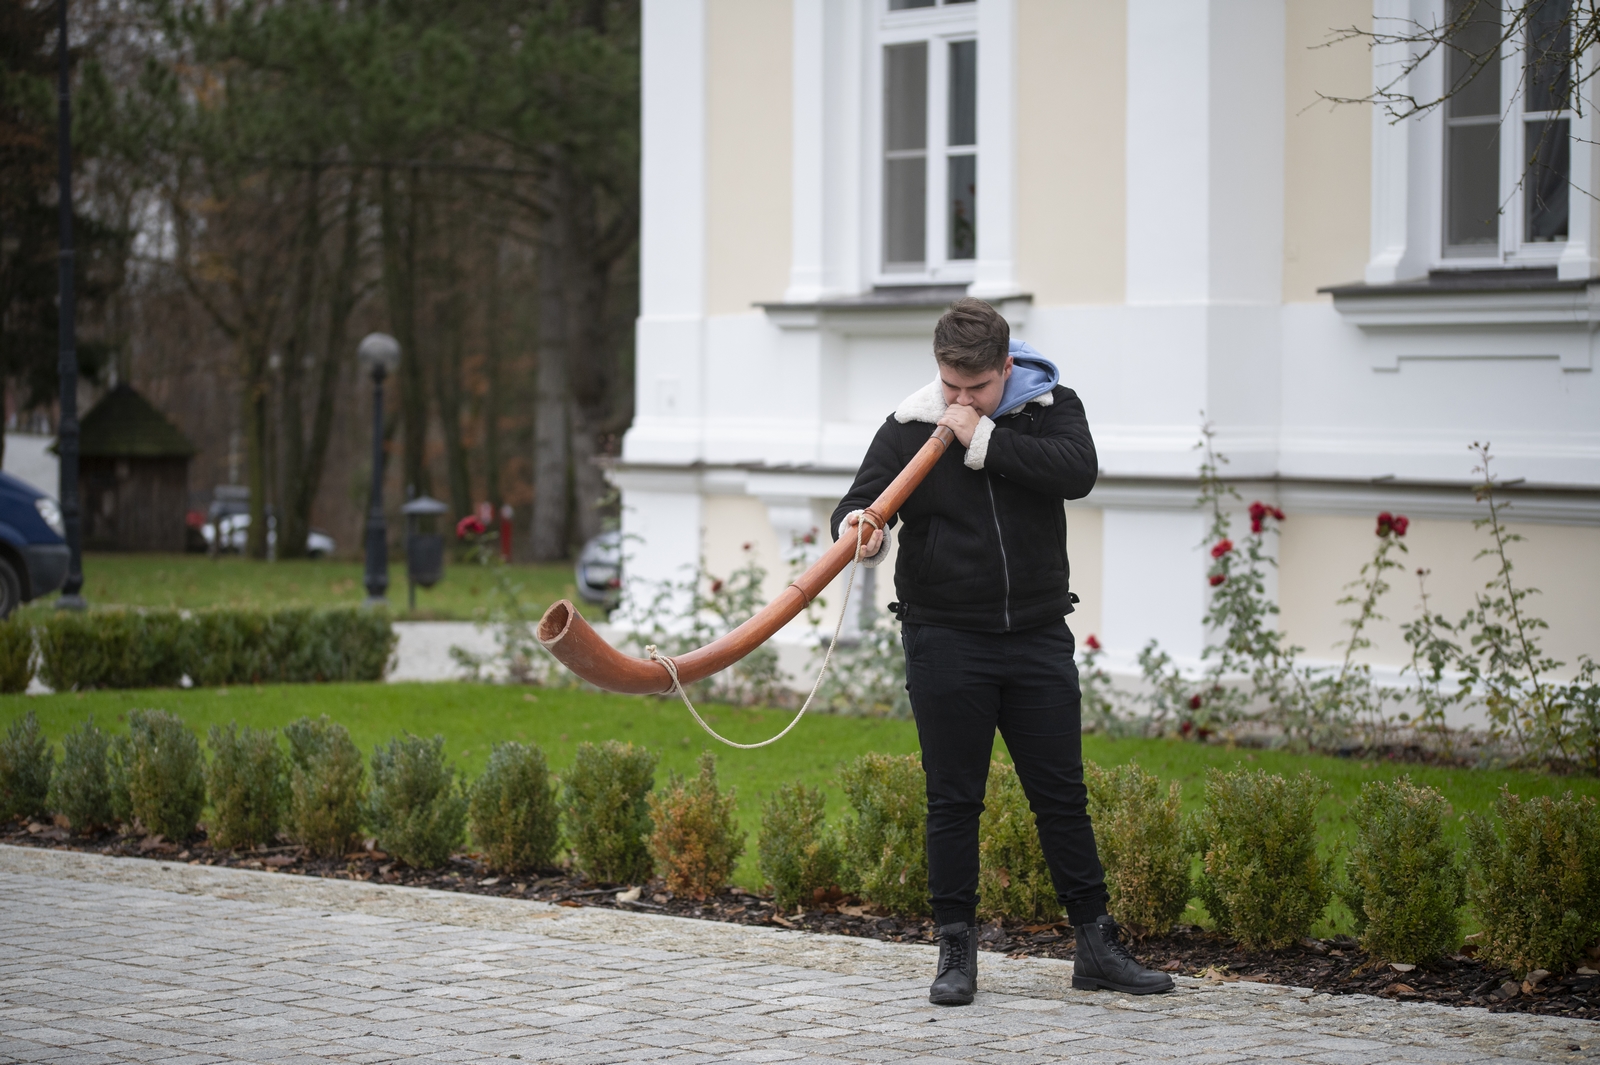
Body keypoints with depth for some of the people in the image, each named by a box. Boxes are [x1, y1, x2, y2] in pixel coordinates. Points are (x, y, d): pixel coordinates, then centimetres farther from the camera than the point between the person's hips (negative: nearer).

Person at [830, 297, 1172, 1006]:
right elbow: (861, 501, -6)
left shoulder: (1051, 408, 1)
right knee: (953, 800, 2)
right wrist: (859, 528, -29)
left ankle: (1096, 945, 14)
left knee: (1062, 794, 6)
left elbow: (1078, 471, -17)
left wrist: (984, 441, -20)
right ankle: (956, 949, 12)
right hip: (946, 641, -1)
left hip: (1037, 636, 1)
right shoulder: (909, 429, -2)